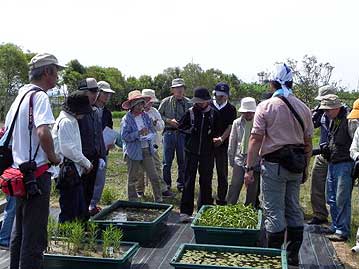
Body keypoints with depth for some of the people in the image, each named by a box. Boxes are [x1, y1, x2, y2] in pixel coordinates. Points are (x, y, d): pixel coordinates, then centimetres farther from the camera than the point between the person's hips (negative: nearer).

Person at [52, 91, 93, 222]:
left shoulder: (72, 120, 17)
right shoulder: (65, 122, -15)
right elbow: (68, 149, -22)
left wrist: (84, 163, 8)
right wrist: (86, 163, -11)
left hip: (74, 172, 11)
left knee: (81, 211, 16)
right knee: (69, 213, -4)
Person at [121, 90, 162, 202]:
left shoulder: (145, 116, 6)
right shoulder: (127, 119, -8)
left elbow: (153, 131, 9)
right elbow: (124, 136, -15)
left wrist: (149, 134, -13)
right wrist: (138, 133, -23)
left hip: (147, 150, 4)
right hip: (133, 151, -4)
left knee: (154, 176, 4)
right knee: (132, 178, 9)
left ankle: (158, 199, 13)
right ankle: (133, 200, 23)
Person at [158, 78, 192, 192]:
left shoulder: (188, 103, 2)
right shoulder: (166, 102, 1)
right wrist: (169, 120, -10)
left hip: (183, 133, 1)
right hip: (169, 132, -1)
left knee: (182, 160, 7)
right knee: (167, 160, 3)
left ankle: (181, 184, 21)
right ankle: (166, 184, 16)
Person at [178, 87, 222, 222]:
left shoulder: (214, 114, 1)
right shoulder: (190, 112, 0)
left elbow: (218, 131, 11)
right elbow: (181, 126, 7)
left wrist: (211, 134, -8)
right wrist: (191, 130, -9)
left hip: (207, 152, 1)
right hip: (191, 151, -1)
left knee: (206, 182, 10)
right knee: (189, 181, 0)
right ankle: (185, 211, 4)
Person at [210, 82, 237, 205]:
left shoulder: (231, 109, 4)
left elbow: (230, 127, -4)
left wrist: (221, 139, -19)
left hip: (223, 145, -1)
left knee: (222, 173, 3)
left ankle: (221, 199, 13)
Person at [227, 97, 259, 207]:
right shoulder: (237, 123, 3)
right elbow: (232, 142, 10)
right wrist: (231, 160, 10)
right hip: (240, 158, 1)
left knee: (253, 189, 8)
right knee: (235, 185, -5)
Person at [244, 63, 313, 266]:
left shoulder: (266, 107, -8)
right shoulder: (304, 108, 7)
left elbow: (256, 139, -12)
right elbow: (308, 142, 11)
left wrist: (249, 168, -9)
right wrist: (305, 167, 21)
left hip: (274, 164, -5)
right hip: (296, 166, 5)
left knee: (274, 212, 1)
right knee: (294, 209, 14)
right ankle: (293, 257, 24)